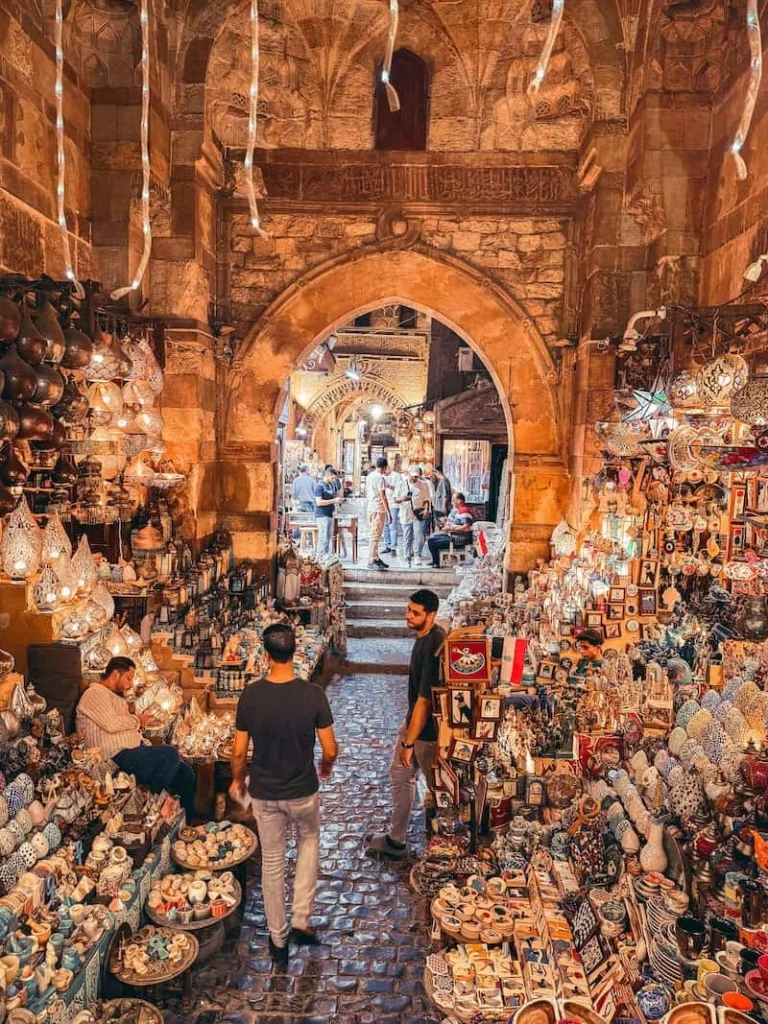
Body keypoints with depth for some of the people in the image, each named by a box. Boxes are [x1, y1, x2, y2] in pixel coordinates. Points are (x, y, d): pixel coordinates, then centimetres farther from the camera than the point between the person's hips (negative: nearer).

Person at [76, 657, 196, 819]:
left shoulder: (117, 697, 25)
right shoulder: (94, 694, -7)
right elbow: (111, 724, -21)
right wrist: (137, 720, -6)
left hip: (135, 750, 10)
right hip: (119, 757, -10)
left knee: (186, 772, -2)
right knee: (170, 754, -26)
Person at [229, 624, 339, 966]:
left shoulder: (250, 695, -16)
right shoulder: (313, 694, -19)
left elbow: (239, 751, -8)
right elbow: (330, 750, -12)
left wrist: (237, 780, 12)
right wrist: (326, 765, 11)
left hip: (264, 794, 1)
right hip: (303, 792, -1)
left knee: (272, 863, 19)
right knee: (309, 841, 29)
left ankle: (278, 940, 32)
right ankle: (301, 921, 26)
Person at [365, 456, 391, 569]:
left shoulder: (369, 476, 11)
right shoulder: (380, 478, -14)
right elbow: (383, 496, -17)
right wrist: (388, 512, -15)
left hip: (370, 508, 9)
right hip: (378, 509, -9)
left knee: (373, 535, 13)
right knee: (375, 536, -6)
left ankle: (376, 558, 19)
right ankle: (372, 561, -5)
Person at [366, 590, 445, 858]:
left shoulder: (432, 647, -30)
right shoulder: (426, 635, 0)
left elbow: (425, 700, -28)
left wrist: (409, 743, -22)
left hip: (427, 730, -10)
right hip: (412, 721, 10)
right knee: (399, 775, 20)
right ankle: (396, 840, 35)